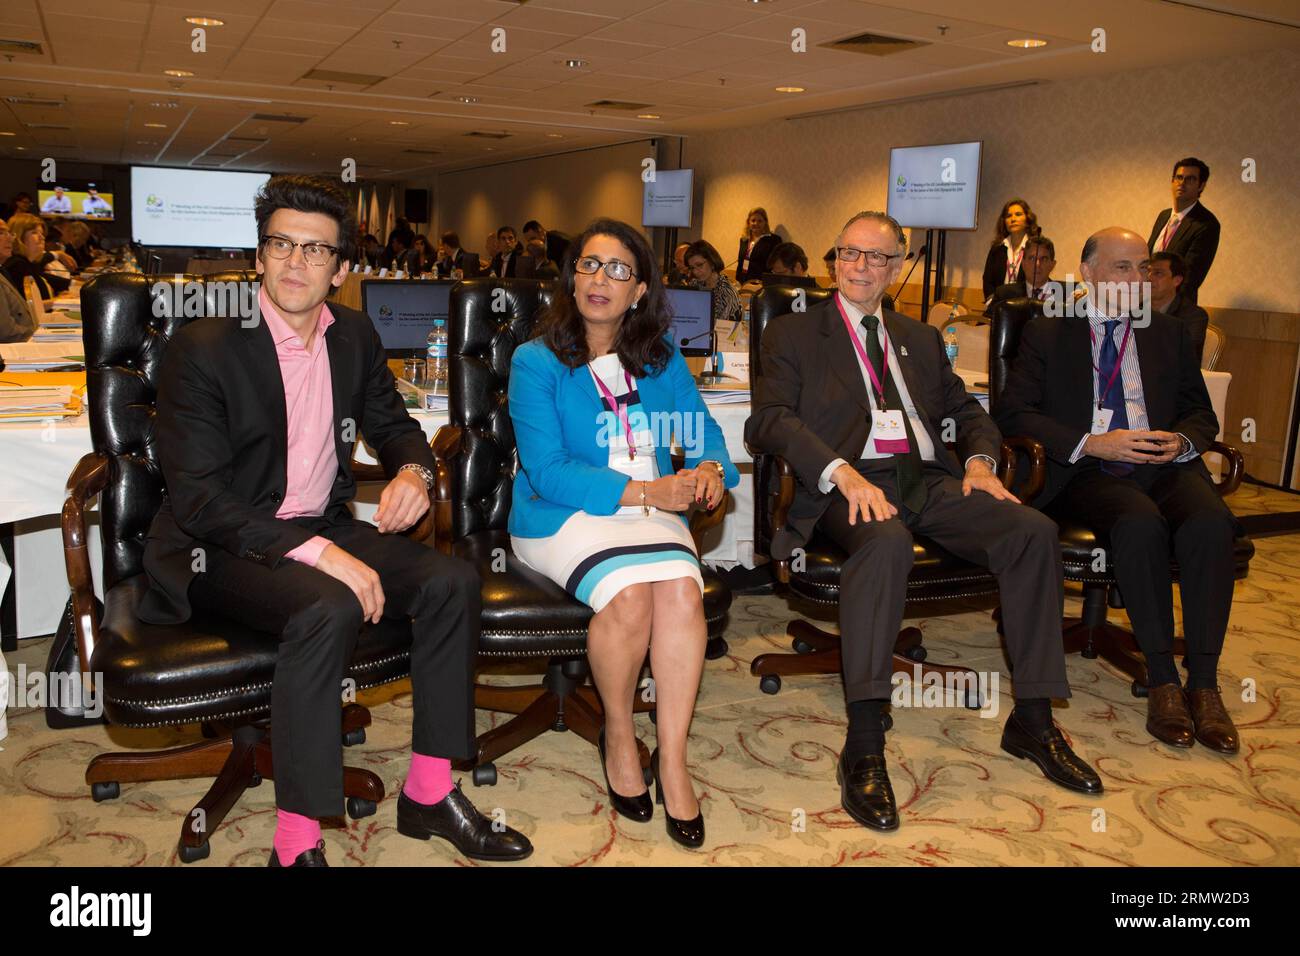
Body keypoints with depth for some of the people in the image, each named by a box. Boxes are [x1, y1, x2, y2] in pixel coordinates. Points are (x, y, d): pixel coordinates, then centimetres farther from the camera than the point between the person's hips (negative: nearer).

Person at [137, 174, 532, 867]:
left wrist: (413, 470, -8)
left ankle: (429, 793, -2)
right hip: (221, 549, -6)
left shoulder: (355, 336, 5)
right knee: (328, 609, -35)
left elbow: (392, 426, 18)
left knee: (453, 580, -15)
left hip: (323, 529, 6)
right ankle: (296, 843, -22)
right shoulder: (203, 347, -13)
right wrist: (314, 552, -29)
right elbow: (196, 497, -19)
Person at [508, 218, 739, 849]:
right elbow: (546, 472, -10)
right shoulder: (536, 362, -2)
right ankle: (618, 735, -4)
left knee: (681, 588, -28)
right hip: (561, 515, -3)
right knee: (629, 594, -32)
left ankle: (672, 761, -16)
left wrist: (711, 469, -12)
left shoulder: (661, 357, 13)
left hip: (651, 507, 4)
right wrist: (644, 490, -19)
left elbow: (703, 428, 14)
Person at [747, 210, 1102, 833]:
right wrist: (842, 472, -21)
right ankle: (863, 747, -37)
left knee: (1034, 531, -19)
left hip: (930, 479, 5)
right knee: (886, 542, -39)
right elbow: (770, 419, -5)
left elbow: (967, 409, 26)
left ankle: (1032, 720, -8)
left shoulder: (920, 339, 27)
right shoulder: (793, 334, 11)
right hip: (853, 484, -5)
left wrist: (980, 459, 1)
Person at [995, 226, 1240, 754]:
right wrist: (1090, 444, -14)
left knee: (1209, 523, -30)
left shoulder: (1170, 334, 21)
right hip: (1086, 472, -3)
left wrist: (1182, 441, -6)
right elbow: (1014, 412, -1)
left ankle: (1203, 681, -22)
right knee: (1141, 523, -35)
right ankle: (1161, 679, -23)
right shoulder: (1046, 333, 10)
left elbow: (1201, 415, 20)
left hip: (1163, 466, 3)